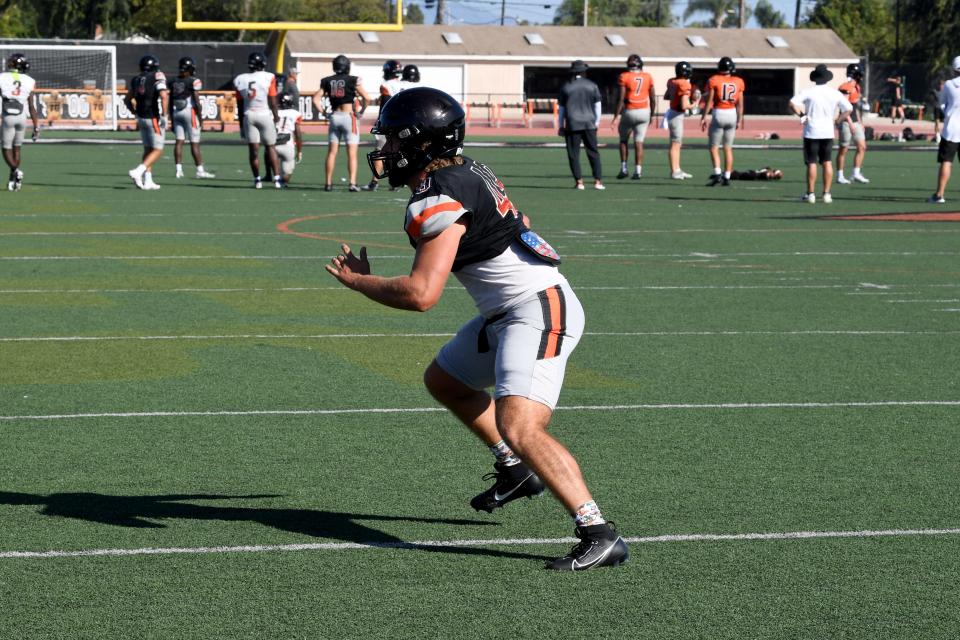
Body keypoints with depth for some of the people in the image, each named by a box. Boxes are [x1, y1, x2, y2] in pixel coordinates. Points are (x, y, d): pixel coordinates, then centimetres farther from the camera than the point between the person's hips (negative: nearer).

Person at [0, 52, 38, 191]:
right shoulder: (28, 82, 1)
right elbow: (31, 107, 1)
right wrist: (36, 126, 7)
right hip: (22, 117, 3)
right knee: (16, 148, 16)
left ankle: (15, 170, -21)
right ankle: (13, 179, 17)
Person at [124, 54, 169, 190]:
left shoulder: (137, 80, 10)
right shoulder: (157, 77, -10)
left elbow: (127, 99, 16)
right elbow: (164, 96, -24)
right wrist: (164, 115, -20)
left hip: (142, 118, 7)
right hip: (154, 118, -7)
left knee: (148, 149, 15)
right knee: (157, 150, 0)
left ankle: (147, 181, 11)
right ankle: (137, 172, -18)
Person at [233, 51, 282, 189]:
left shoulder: (240, 80, 0)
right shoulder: (268, 78, -9)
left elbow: (240, 105, 6)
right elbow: (272, 101, -6)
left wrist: (241, 123, 15)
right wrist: (276, 115, 8)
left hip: (248, 116, 2)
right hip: (265, 115, -2)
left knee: (253, 149, 6)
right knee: (271, 147, 8)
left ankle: (257, 180, 6)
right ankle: (277, 178, 6)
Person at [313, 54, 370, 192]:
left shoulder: (327, 81, 4)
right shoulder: (353, 80, -7)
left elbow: (316, 99, 3)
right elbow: (366, 98, -9)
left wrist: (324, 111, 9)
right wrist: (361, 112, 3)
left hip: (334, 117, 3)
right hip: (349, 117, -3)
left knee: (332, 151, 9)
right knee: (352, 153, -1)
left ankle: (328, 183, 9)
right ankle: (352, 183, -9)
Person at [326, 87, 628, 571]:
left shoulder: (438, 200, -20)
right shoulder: (464, 171, 9)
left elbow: (421, 294, -25)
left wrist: (356, 281, -10)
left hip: (539, 312, -11)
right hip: (506, 313, 11)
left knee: (519, 428, -24)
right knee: (443, 381, 27)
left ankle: (599, 535, -26)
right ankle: (515, 471, 37)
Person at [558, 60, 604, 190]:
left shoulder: (566, 87, 3)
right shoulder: (592, 86, 5)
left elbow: (561, 108, 6)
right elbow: (597, 105, 7)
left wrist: (561, 126, 12)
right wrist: (596, 122, 16)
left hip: (572, 124, -1)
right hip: (589, 124, 1)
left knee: (573, 154, 3)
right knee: (593, 153, 6)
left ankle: (579, 181, -2)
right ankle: (598, 181, -1)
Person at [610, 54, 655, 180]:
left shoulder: (624, 77, -7)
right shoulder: (648, 77, 3)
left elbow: (621, 99, -11)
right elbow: (653, 99, 6)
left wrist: (615, 117, -7)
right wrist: (652, 115, 18)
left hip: (629, 112, -3)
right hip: (644, 112, 3)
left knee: (623, 140, 15)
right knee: (639, 142, 6)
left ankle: (623, 168, 10)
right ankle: (638, 171, 0)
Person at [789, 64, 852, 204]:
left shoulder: (808, 92, -8)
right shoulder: (835, 93, 1)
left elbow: (792, 103, -17)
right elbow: (848, 109, 2)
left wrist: (801, 115, -6)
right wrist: (837, 121, 6)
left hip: (811, 132, -2)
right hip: (828, 132, 2)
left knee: (811, 163, 2)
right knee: (827, 163, 9)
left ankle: (810, 194, 2)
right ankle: (826, 194, 7)